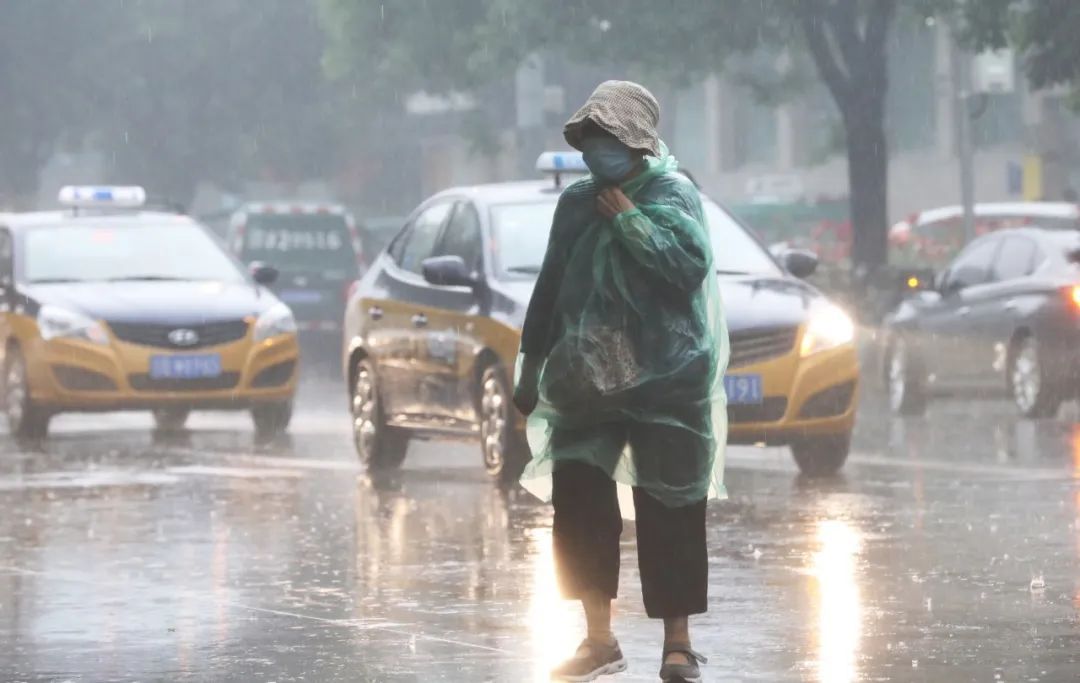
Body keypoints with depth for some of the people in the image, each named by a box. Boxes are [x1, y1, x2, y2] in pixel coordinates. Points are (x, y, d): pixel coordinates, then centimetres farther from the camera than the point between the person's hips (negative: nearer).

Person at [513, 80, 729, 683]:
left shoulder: (673, 195, -4)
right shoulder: (577, 204, 11)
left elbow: (691, 264, -19)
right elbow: (551, 288, 17)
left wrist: (630, 221, -16)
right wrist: (533, 362, 17)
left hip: (666, 381, -5)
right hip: (586, 382, 5)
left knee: (668, 512, -4)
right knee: (579, 499, 3)